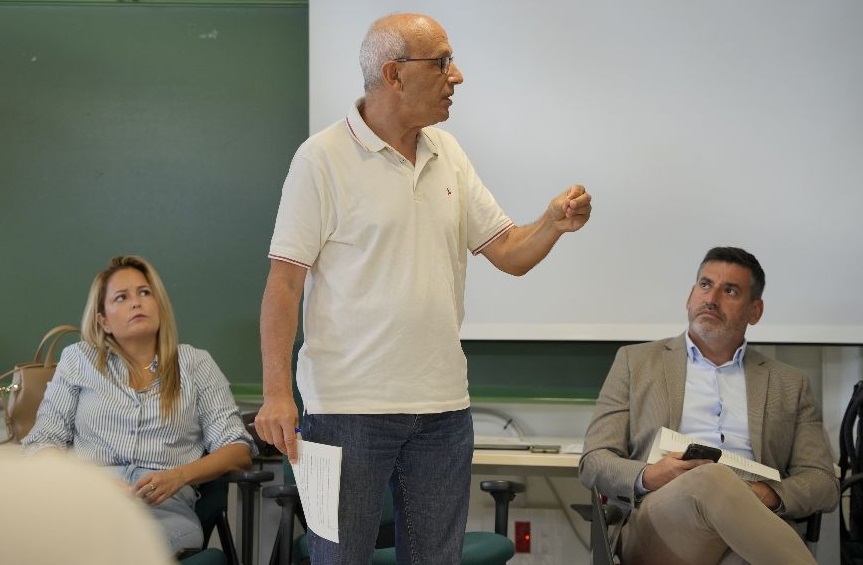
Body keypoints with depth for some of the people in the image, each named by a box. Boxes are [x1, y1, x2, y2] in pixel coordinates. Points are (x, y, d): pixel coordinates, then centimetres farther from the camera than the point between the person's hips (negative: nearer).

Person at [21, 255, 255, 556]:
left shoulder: (196, 364, 16)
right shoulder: (78, 359, 20)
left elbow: (239, 451, 9)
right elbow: (43, 441, 14)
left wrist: (179, 476, -12)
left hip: (165, 509, -1)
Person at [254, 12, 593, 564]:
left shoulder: (447, 153, 10)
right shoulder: (323, 158, -8)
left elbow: (509, 253, 10)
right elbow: (284, 281, -10)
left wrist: (553, 224, -12)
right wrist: (276, 392, -17)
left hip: (442, 404, 6)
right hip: (349, 406, -5)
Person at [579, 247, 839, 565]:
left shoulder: (788, 384, 23)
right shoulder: (636, 361, 19)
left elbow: (823, 483, 17)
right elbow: (594, 463, 13)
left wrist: (771, 495, -7)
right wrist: (647, 478, -11)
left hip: (749, 536, -1)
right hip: (658, 533, 1)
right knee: (712, 479, -36)